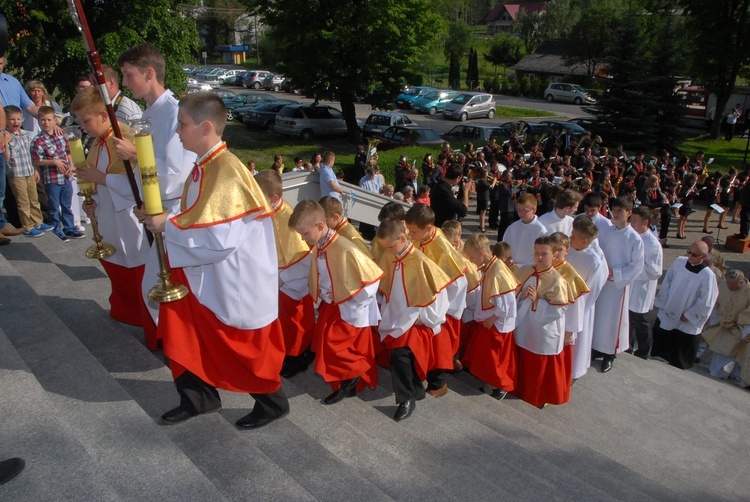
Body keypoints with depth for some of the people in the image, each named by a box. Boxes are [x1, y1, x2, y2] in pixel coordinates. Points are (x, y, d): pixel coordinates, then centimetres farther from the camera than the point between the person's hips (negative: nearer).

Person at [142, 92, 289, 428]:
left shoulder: (226, 172, -25)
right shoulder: (204, 167, 5)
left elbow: (218, 239, -30)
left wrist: (168, 226, -19)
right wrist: (166, 222, 1)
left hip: (233, 284, -9)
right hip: (204, 277, 9)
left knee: (242, 349, 8)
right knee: (184, 333, 18)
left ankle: (272, 404, 31)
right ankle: (199, 398, 38)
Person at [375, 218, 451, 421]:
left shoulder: (420, 261, -18)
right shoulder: (388, 258, 0)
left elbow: (437, 292, -12)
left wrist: (421, 317, -11)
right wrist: (387, 317, 9)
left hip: (418, 322, -7)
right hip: (396, 321, 7)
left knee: (399, 352, -25)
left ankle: (407, 399, -6)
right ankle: (415, 390, 26)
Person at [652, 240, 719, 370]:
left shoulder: (708, 276, -20)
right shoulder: (679, 261, -8)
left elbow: (705, 303, -15)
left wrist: (688, 316, -10)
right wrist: (663, 304, 1)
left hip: (687, 324, -4)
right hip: (666, 315, 4)